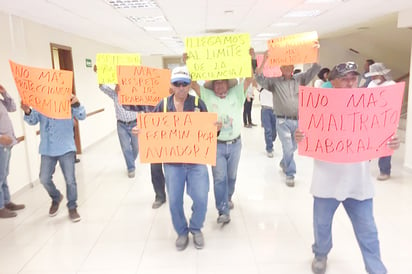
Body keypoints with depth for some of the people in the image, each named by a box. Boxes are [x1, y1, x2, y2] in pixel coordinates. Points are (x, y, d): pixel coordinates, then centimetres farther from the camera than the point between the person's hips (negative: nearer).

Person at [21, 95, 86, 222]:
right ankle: (56, 198, 38)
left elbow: (81, 116, -12)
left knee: (70, 179, 0)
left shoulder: (67, 101, -2)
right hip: (47, 150, 3)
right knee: (44, 179, 7)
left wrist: (77, 104, -33)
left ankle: (72, 207, 20)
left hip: (66, 148, -3)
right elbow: (33, 120, -1)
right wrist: (27, 112, -24)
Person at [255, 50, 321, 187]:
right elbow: (260, 78, -12)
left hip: (298, 120, 3)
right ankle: (290, 174, 10)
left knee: (293, 147, 16)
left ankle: (284, 163, 44)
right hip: (283, 121, -3)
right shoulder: (274, 81, 2)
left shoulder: (300, 78, 9)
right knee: (288, 148, -6)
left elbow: (315, 69, 2)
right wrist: (264, 60, -20)